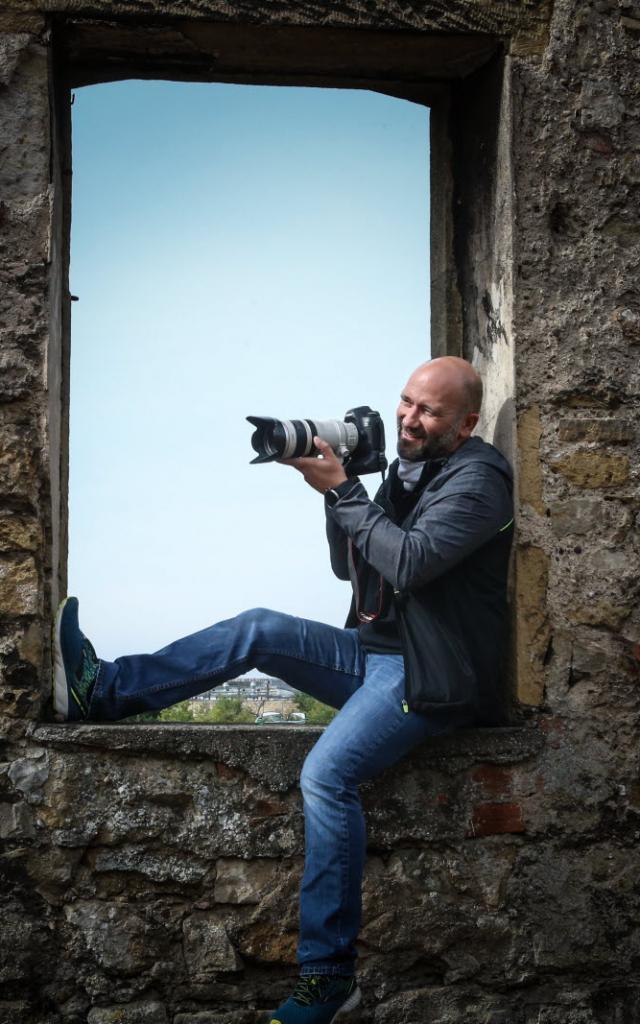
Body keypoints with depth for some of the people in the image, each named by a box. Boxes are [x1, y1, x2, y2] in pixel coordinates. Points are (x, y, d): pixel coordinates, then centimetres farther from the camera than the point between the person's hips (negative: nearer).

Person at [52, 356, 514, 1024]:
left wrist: (342, 490, -16)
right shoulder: (407, 471, 16)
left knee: (327, 773, -28)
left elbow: (409, 563, -24)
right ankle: (100, 692, -6)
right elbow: (351, 568, 16)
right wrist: (338, 489, 1)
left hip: (430, 675, -9)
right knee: (259, 631, -8)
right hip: (375, 653, 9)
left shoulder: (476, 478, -11)